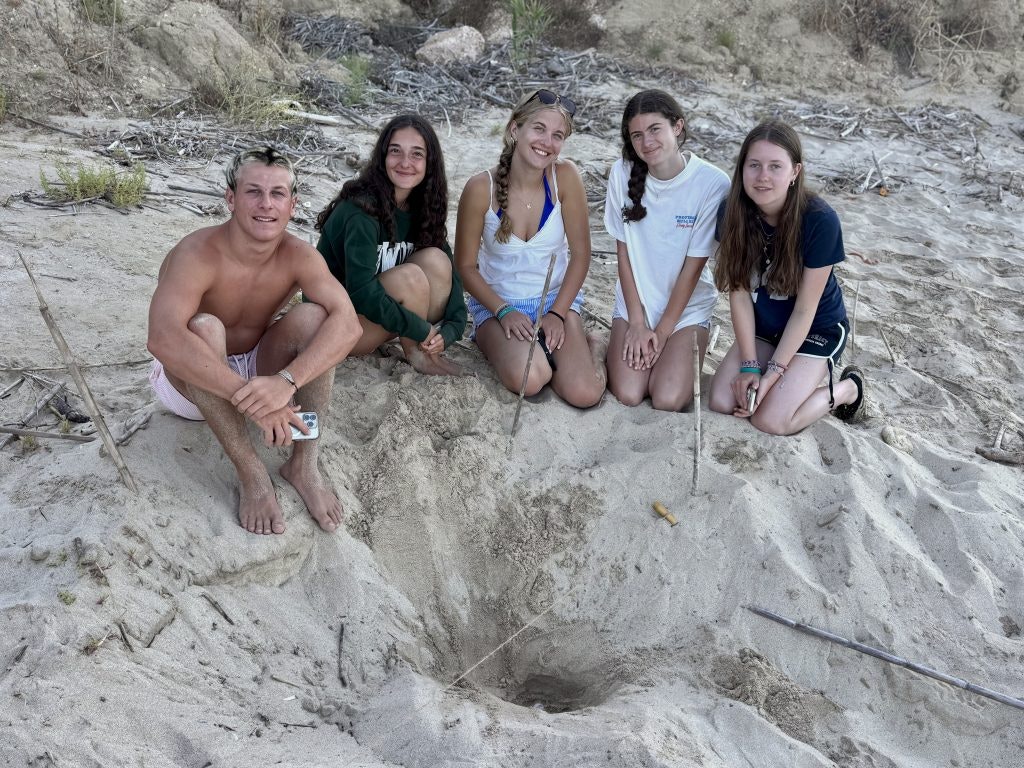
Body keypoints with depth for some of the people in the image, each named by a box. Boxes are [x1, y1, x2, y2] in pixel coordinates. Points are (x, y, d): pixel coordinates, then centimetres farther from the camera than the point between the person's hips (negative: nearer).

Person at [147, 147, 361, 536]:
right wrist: (248, 395, -52)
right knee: (204, 327, -35)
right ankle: (251, 472, -25)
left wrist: (287, 380, -47)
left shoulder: (299, 256, -16)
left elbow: (347, 324, -30)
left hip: (257, 370, 4)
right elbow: (162, 339, -44)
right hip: (193, 382, -3)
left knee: (312, 316, -23)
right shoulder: (197, 255, -28)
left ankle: (304, 464, -16)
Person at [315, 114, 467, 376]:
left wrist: (450, 329, -21)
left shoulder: (423, 208, -1)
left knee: (435, 259, -17)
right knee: (409, 276, -31)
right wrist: (422, 330, -26)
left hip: (379, 315, 7)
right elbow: (360, 290, -32)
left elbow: (449, 271, -5)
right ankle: (415, 355, -9)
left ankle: (428, 351, -10)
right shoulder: (361, 208, -23)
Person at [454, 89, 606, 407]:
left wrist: (557, 314, -14)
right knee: (528, 379, -30)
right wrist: (504, 312, -16)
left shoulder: (565, 176, -14)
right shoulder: (481, 188, -16)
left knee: (584, 394, -20)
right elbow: (466, 265, -7)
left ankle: (588, 347, 13)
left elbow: (580, 252, -7)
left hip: (557, 298, 1)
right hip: (497, 303, -1)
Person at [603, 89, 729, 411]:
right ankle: (625, 341, 15)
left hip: (688, 306, -1)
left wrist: (663, 330, -9)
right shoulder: (623, 173, -9)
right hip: (634, 302, 2)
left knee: (668, 401, -18)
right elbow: (623, 251, -5)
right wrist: (637, 323, -7)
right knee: (627, 395, -16)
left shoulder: (713, 184, -16)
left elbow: (694, 264, -12)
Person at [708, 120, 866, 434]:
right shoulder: (732, 212, -16)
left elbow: (805, 309, -20)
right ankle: (796, 378, 14)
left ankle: (846, 389, 10)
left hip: (816, 328, -4)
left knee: (770, 420, -18)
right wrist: (750, 365, -14)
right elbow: (739, 291, -11)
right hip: (762, 325, 4)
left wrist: (773, 370, -20)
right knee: (722, 402, -12)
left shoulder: (820, 220, -27)